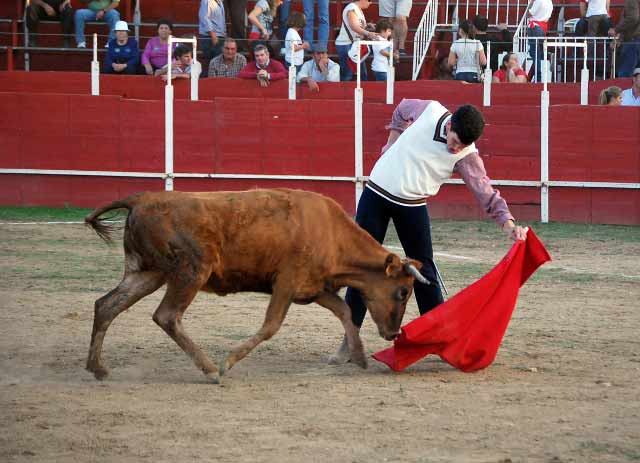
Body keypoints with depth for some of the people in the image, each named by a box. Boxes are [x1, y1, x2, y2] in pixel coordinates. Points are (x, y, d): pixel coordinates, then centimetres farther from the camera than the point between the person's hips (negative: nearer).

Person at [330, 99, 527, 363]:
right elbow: (402, 110, 10)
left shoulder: (466, 155, -16)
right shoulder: (429, 111, -14)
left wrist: (508, 223, -33)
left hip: (412, 207, 0)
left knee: (424, 270, 0)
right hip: (376, 193, 0)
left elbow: (486, 192, -20)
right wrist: (391, 144, 8)